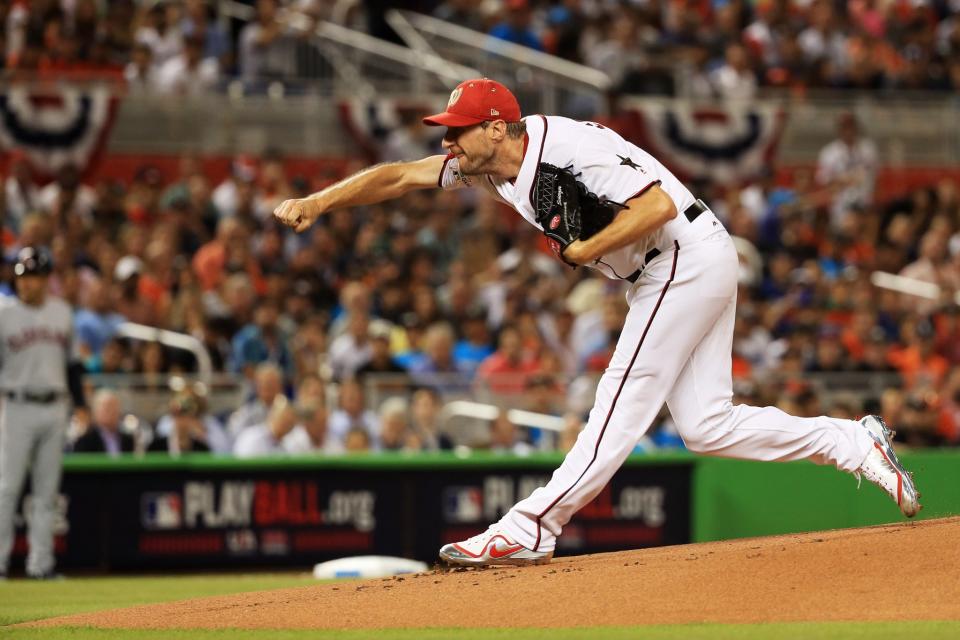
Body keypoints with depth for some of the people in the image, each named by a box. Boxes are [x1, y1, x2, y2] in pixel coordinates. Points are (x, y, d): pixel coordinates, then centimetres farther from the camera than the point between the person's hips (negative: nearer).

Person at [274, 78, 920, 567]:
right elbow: (397, 176, 4)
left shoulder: (565, 148, -24)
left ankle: (531, 530, -13)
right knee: (707, 425, 6)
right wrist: (317, 203, -7)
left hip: (689, 258, -10)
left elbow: (658, 205, -27)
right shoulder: (491, 162, 2)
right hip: (666, 274, 10)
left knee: (623, 402, -10)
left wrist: (587, 251, -20)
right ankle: (855, 442, 10)